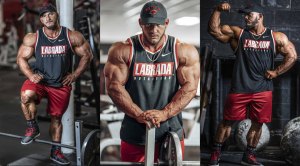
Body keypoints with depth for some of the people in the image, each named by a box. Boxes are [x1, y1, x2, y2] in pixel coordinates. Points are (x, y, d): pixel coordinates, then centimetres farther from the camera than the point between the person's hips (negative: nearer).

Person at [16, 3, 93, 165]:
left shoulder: (73, 37, -7)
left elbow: (87, 55, 3)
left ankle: (55, 151, 29)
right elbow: (21, 58, 2)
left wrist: (75, 74, -4)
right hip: (39, 80, -1)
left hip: (61, 84, 1)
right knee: (26, 95, -33)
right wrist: (30, 75, -14)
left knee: (56, 117, 11)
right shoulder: (32, 38, -6)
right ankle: (32, 128, -8)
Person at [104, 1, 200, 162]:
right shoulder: (122, 50, -2)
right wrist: (139, 114, -15)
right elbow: (114, 86, -7)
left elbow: (190, 87, -5)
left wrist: (164, 113, -16)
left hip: (171, 131, 0)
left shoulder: (184, 52, -1)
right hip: (134, 133, 0)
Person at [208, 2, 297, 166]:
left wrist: (276, 72, -1)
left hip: (263, 89, 1)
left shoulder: (276, 37, 5)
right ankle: (216, 153, 17)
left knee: (257, 123, 9)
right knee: (227, 121, 3)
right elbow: (213, 29, -2)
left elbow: (292, 56, 5)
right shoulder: (237, 33, 4)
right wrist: (218, 10, -14)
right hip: (239, 88, -1)